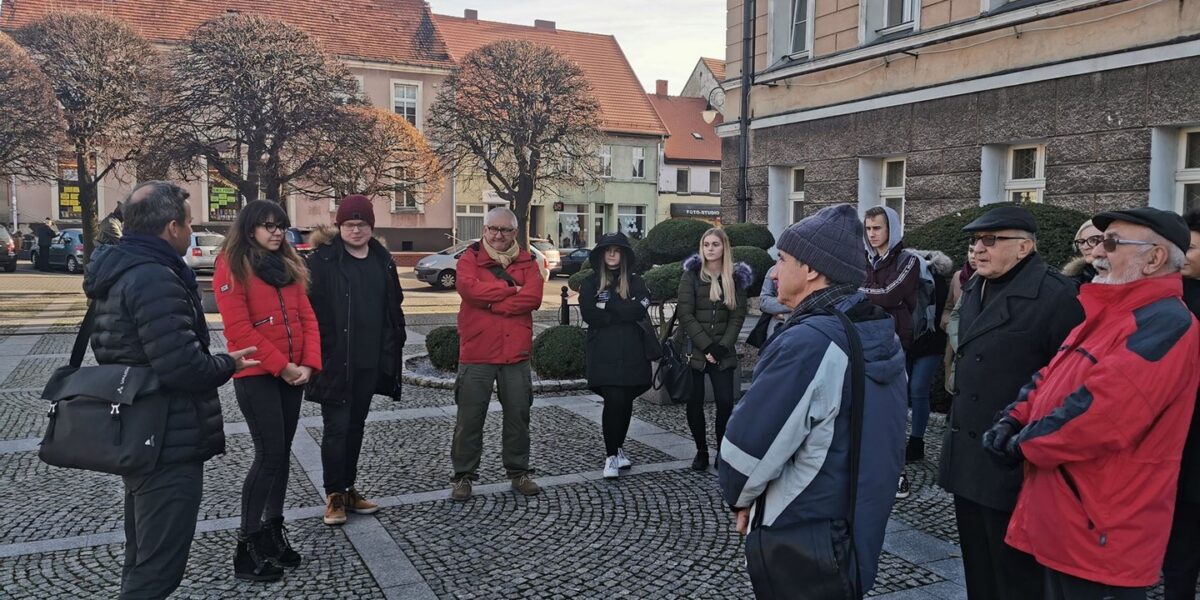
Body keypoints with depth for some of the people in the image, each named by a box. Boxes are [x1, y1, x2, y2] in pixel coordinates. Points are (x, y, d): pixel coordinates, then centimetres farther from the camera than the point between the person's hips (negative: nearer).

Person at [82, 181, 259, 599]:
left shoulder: (115, 272, 11)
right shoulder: (155, 279, -22)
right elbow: (183, 367, -28)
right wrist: (229, 364, -9)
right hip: (168, 445, -11)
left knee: (142, 558, 23)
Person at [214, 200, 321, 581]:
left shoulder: (288, 265, 13)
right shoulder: (232, 267, -8)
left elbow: (307, 317, 8)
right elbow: (239, 329, -15)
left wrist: (308, 364, -5)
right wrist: (282, 367, -15)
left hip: (293, 374, 7)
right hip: (256, 375, -7)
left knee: (281, 453, 11)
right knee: (269, 455, -9)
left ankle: (273, 530, 22)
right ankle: (247, 547, 1)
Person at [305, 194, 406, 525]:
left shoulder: (382, 260, 9)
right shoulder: (323, 261, -8)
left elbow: (394, 308, 13)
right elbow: (311, 311, -12)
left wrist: (393, 350, 8)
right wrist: (318, 355, -17)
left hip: (370, 362, 5)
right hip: (335, 361, -5)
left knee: (356, 426, 14)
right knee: (336, 428, 1)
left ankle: (349, 488, 26)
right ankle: (334, 495, 13)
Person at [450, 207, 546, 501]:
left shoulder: (526, 261, 7)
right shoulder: (470, 258, 1)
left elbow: (533, 297, -11)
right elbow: (469, 289, -20)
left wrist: (492, 303, -15)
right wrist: (510, 288, -14)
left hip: (516, 353, 3)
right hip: (476, 353, -2)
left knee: (518, 415, 12)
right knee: (469, 418, 5)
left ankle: (519, 472, 27)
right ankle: (463, 476, 19)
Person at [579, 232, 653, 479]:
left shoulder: (635, 282, 11)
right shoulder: (590, 284, 6)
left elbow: (640, 310, -8)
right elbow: (589, 315, -8)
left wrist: (608, 306, -10)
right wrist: (624, 313, -7)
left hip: (632, 353, 3)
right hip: (604, 354, -2)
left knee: (626, 401, 7)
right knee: (614, 401, -12)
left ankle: (617, 447, 27)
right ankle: (611, 455, -1)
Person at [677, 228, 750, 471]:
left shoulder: (736, 278, 5)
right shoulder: (691, 275, 0)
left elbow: (738, 316, 1)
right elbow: (685, 314, -7)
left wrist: (722, 347, -11)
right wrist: (706, 346, -14)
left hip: (723, 352, 1)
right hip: (695, 350, -1)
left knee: (725, 402, -7)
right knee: (694, 403, 2)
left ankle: (722, 451, 10)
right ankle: (701, 451, 18)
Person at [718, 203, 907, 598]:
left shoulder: (808, 343, -26)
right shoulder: (882, 334, 2)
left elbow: (750, 441, -23)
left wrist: (740, 497, -3)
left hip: (799, 540, -8)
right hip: (858, 527, 8)